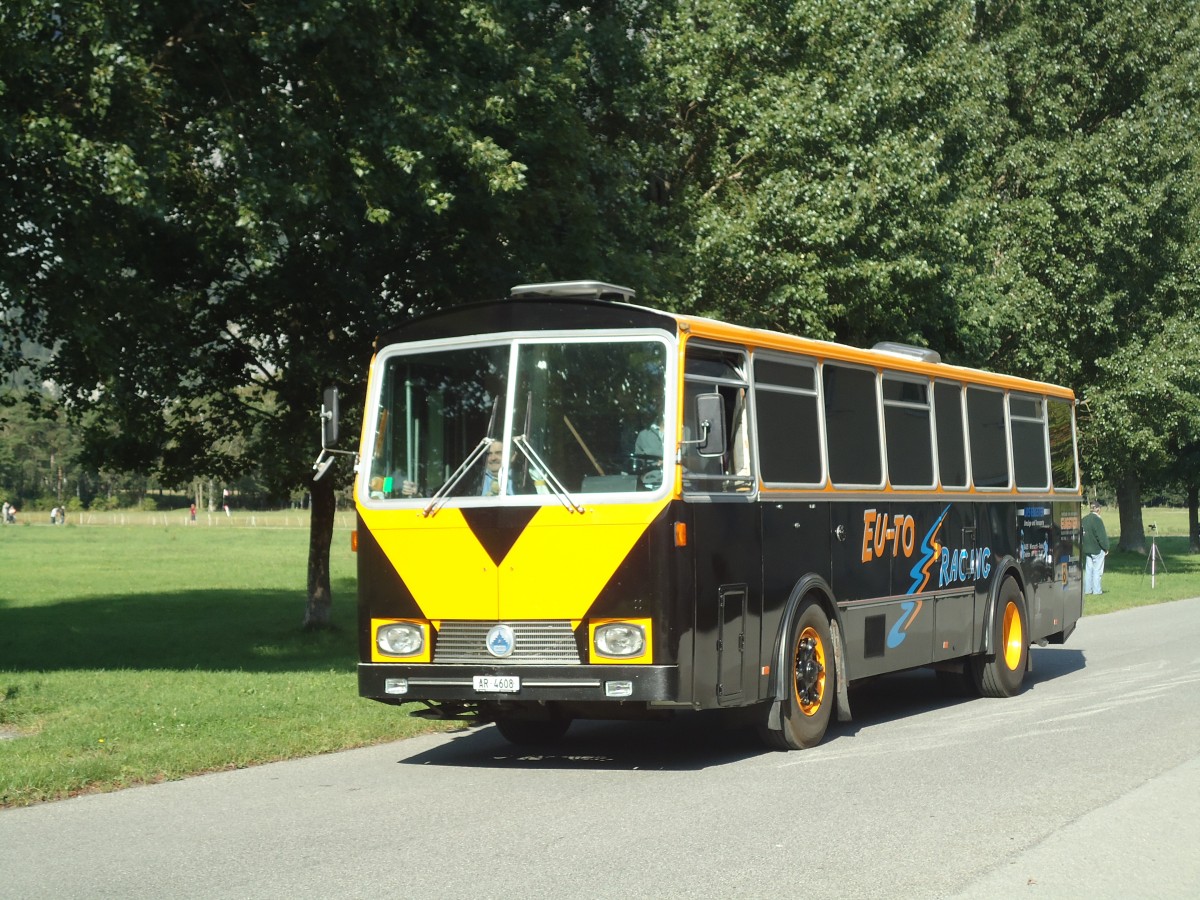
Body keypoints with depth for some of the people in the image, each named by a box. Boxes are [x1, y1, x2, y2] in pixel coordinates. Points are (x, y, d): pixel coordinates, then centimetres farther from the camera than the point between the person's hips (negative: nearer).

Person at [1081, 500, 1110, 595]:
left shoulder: (1084, 519, 6)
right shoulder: (1097, 520, -18)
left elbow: (1082, 533, 13)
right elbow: (1102, 536, -17)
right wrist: (1106, 548, -7)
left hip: (1087, 549, 7)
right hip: (1097, 549, -7)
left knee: (1088, 569, 11)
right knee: (1097, 570, 0)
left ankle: (1087, 589, 12)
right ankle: (1096, 590, 1)